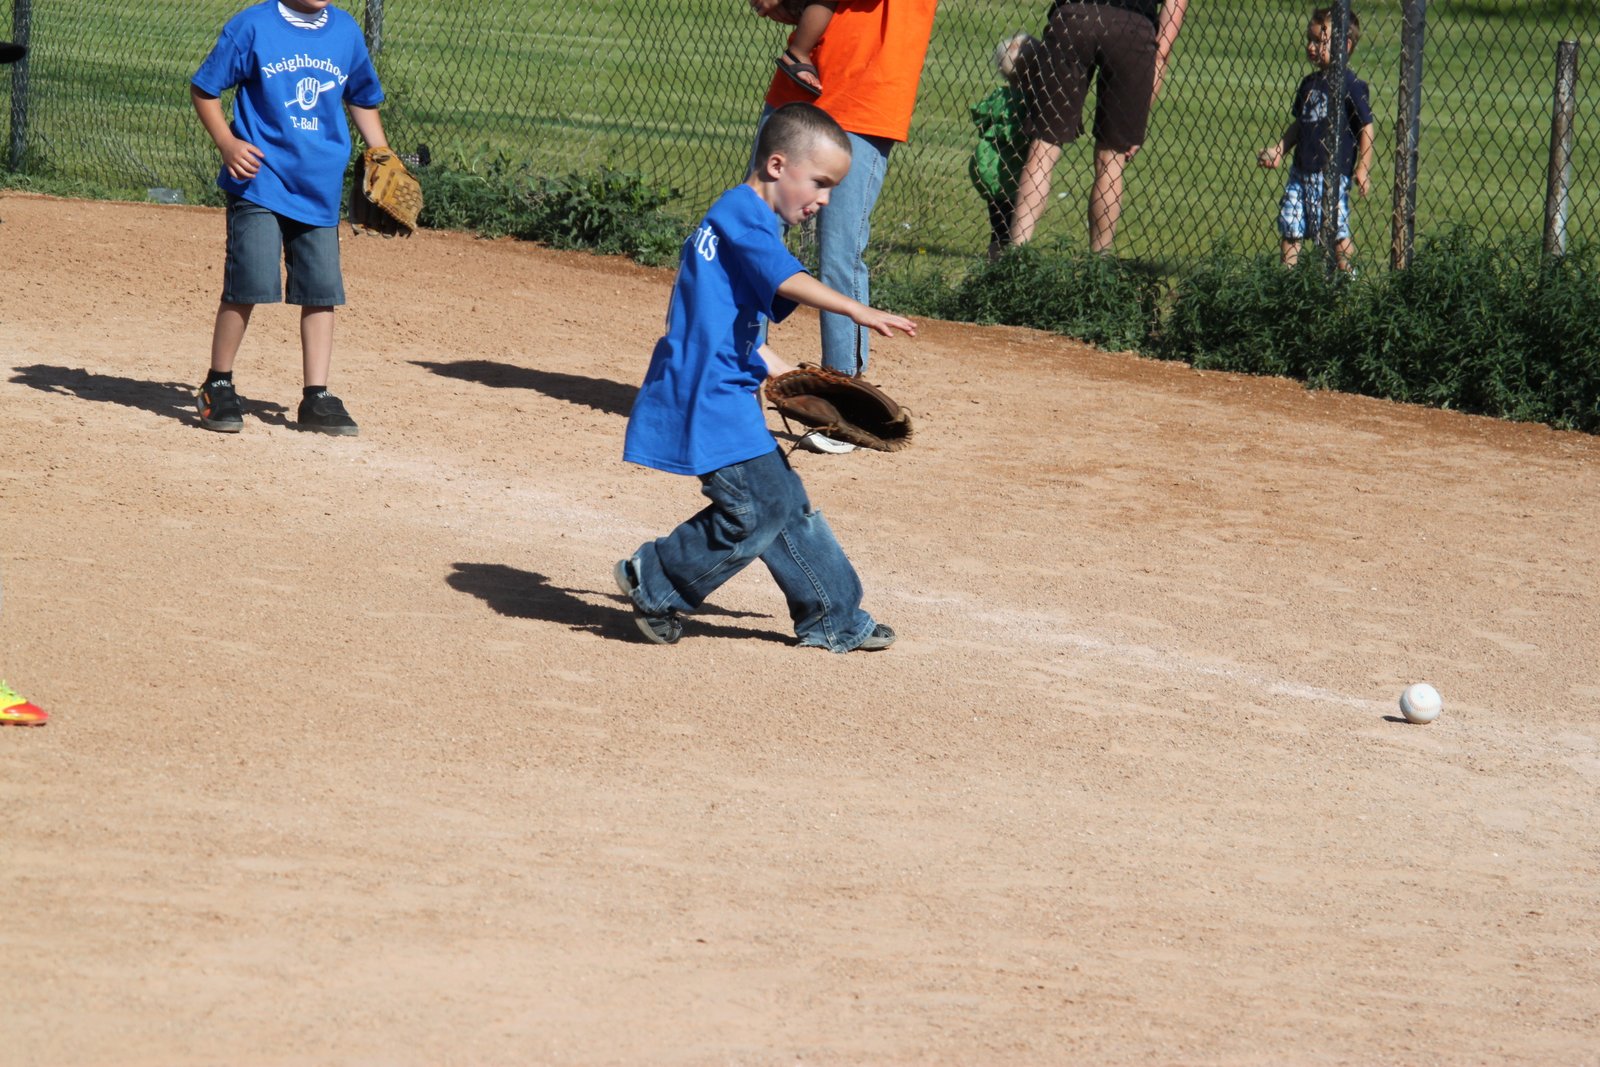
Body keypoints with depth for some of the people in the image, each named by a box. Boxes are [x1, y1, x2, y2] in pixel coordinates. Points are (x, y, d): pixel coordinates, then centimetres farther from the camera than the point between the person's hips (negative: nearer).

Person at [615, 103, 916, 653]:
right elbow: (786, 279, -30)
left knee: (784, 504, 13)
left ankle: (834, 622, 20)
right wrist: (855, 310, -41)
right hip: (710, 395, -11)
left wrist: (787, 376, 28)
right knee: (758, 508, -11)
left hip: (724, 390, 11)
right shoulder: (744, 212, -11)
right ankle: (654, 581, 2)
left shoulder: (738, 218, 21)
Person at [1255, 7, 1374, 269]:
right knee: (1290, 228, 7)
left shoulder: (1351, 85, -10)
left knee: (1336, 229, -7)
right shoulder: (1309, 83, 12)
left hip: (1333, 172, -7)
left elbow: (1365, 128, -10)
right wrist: (1278, 150, 16)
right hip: (1301, 171, 7)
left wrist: (1362, 169, -13)